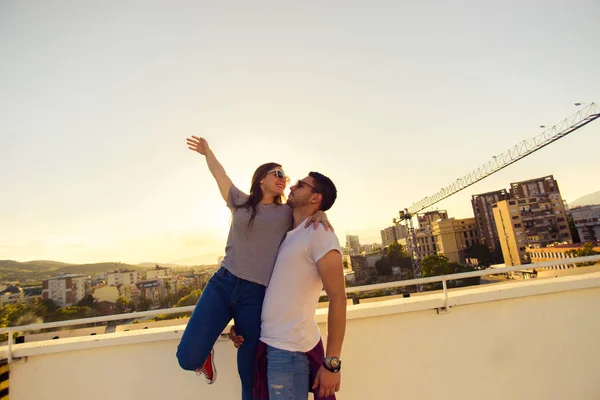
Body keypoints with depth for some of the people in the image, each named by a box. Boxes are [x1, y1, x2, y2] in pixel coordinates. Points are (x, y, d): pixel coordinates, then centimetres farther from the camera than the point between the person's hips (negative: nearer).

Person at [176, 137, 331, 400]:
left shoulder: (288, 213, 8)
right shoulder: (240, 202, 11)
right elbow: (219, 173, 24)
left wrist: (321, 215, -11)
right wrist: (207, 151, 38)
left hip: (256, 295, -1)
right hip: (221, 284, 1)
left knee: (251, 378, 7)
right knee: (188, 358, -7)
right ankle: (207, 353, 29)